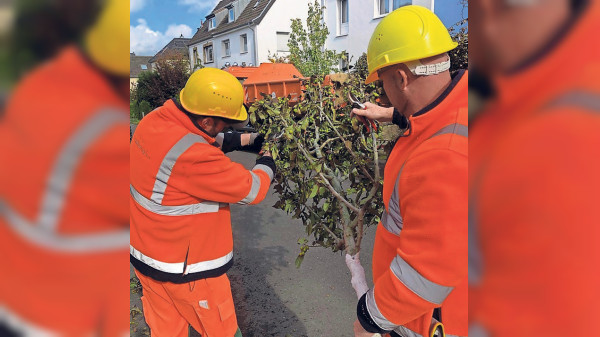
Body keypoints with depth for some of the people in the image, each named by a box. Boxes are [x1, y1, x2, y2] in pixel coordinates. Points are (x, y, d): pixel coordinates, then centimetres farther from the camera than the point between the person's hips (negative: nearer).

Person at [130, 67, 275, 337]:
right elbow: (252, 191, -23)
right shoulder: (192, 157, -34)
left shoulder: (154, 119, -9)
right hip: (185, 269, -8)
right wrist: (267, 161, -3)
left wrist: (243, 140, 5)